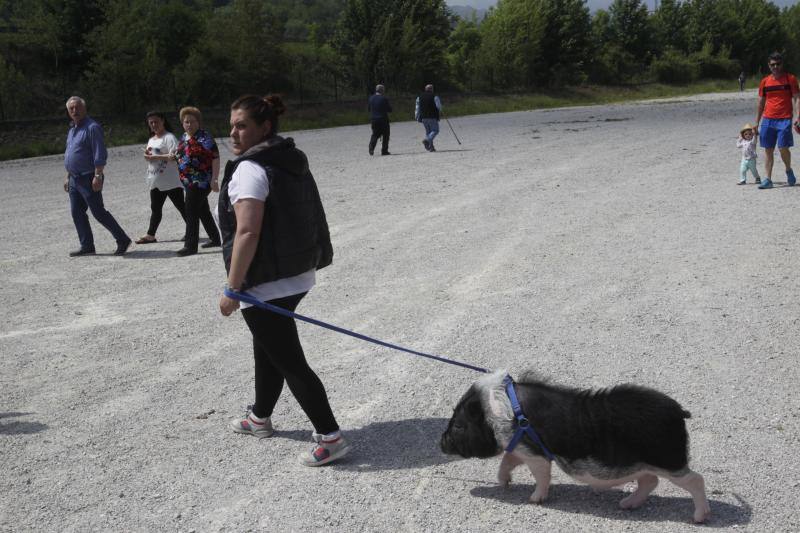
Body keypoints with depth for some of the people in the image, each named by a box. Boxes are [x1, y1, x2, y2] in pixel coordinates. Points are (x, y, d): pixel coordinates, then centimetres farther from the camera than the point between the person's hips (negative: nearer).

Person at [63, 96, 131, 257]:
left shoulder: (92, 128, -12)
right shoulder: (72, 130, 17)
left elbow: (100, 154, -18)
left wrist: (98, 176, -24)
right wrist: (68, 177, 21)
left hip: (88, 179, -9)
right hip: (74, 180, 9)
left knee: (99, 213, -6)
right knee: (77, 213, 7)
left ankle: (123, 240, 4)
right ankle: (87, 246, 13)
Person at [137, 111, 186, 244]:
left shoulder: (169, 137, -9)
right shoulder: (151, 140, 18)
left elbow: (174, 156, -20)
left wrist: (155, 157, -18)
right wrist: (147, 155, -1)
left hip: (170, 181, -8)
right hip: (156, 181, 8)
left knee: (181, 207, -4)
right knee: (155, 208, 11)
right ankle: (150, 235, 16)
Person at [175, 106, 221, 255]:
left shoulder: (204, 137, -13)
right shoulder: (184, 137, 12)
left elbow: (215, 158, -17)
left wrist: (214, 179, -23)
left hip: (200, 181, -9)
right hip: (190, 182, 9)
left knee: (191, 213, -9)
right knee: (203, 211, 17)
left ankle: (190, 246, -5)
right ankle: (215, 239, 28)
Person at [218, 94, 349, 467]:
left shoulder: (250, 170, -19)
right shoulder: (294, 162, 10)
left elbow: (248, 233, -26)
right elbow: (309, 219, 17)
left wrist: (232, 288, -21)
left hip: (265, 285, -10)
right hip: (297, 277, 10)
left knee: (289, 361, -2)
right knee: (267, 348, 25)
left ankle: (330, 437, 1)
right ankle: (260, 418, 42)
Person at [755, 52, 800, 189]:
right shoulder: (765, 82, 10)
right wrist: (757, 122, 15)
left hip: (784, 119, -3)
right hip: (768, 120, 3)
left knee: (783, 148, -11)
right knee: (768, 149, 1)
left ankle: (789, 170, 17)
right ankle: (768, 179, 4)